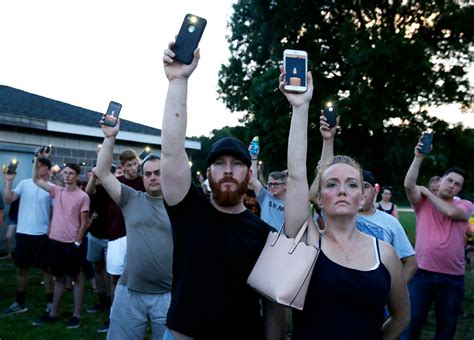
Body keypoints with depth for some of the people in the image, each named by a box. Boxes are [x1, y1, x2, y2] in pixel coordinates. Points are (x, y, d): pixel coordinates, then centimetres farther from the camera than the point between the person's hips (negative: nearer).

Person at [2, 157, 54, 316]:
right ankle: (20, 303, 26)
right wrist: (8, 181, -12)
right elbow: (8, 199, -3)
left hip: (41, 235, -4)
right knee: (21, 269, 13)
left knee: (46, 269, 6)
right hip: (22, 233, 4)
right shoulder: (24, 183, 4)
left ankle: (50, 302, 17)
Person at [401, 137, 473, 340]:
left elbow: (450, 212, -18)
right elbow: (408, 185, -15)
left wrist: (428, 192, -5)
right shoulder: (423, 202, 3)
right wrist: (418, 158, -23)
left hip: (453, 277, 1)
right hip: (422, 272, -1)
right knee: (412, 323, 5)